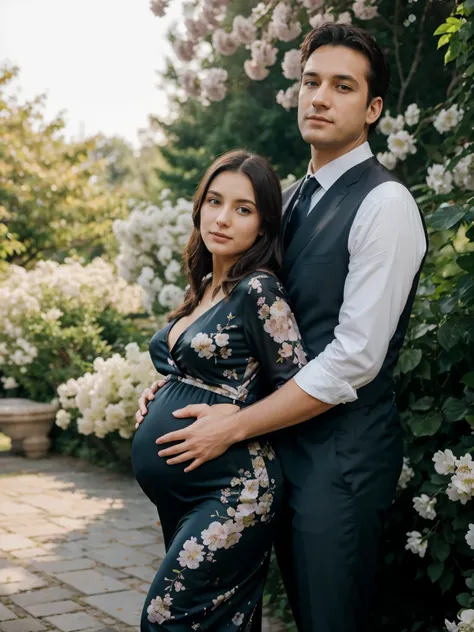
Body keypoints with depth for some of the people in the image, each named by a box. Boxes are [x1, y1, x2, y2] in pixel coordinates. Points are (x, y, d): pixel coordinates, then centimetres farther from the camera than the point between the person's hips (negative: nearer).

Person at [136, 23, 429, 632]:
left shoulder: (384, 204, -15)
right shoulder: (291, 198, 12)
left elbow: (355, 359, -20)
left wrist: (235, 425, -16)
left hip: (341, 455, -7)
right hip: (281, 443, 8)